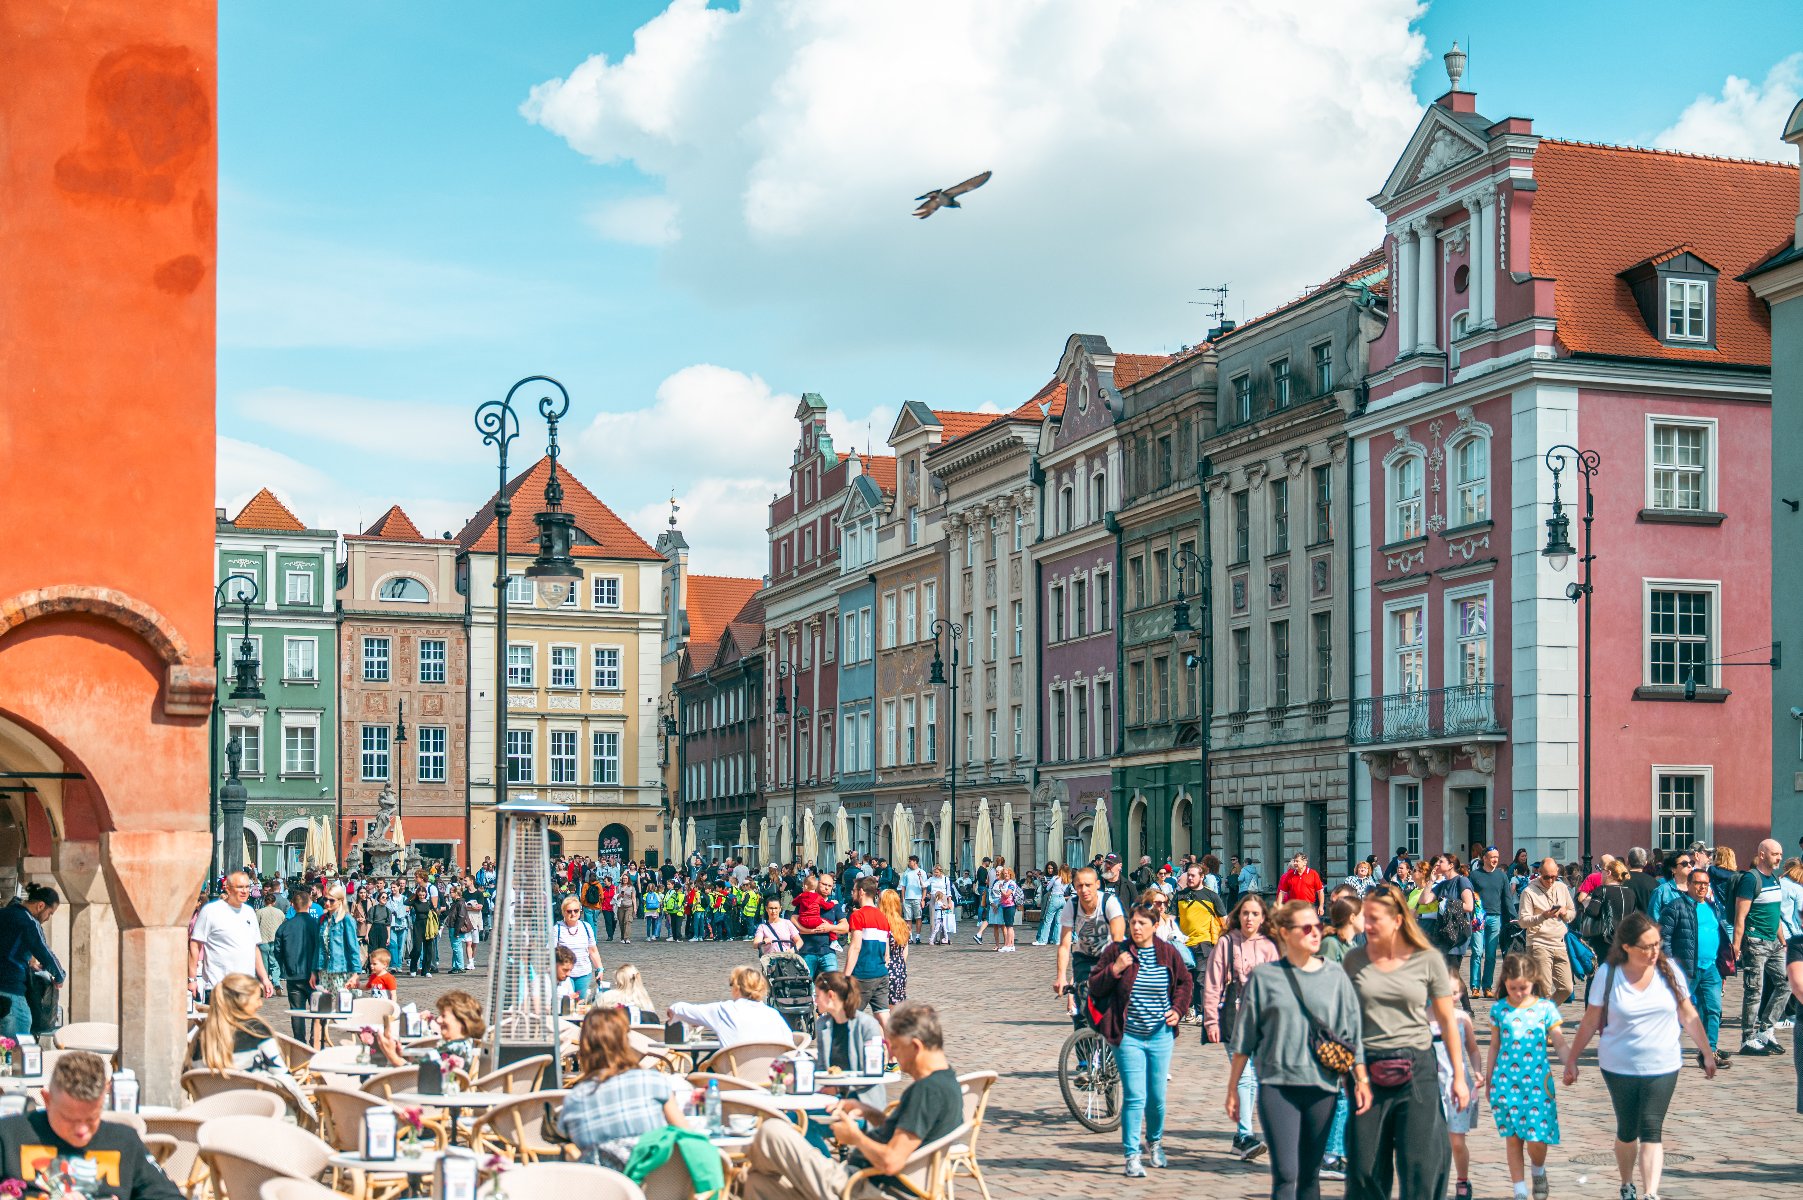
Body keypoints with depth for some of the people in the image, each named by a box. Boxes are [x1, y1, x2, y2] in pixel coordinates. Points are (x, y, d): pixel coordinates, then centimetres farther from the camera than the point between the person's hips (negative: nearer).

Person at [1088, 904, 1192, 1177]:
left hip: (1161, 1036, 2)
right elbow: (1095, 987, -1)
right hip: (1128, 1036, -2)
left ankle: (1155, 1141, 37)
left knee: (1157, 1098, 9)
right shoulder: (1116, 951, -3)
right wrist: (1114, 970, -17)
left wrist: (1177, 1009, 3)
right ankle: (1132, 1157, -1)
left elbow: (1184, 982, 18)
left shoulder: (1168, 952, 2)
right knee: (1134, 1097, -9)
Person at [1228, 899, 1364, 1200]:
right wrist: (1232, 1088, 6)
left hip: (1322, 1086, 2)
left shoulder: (1336, 978, 7)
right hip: (1277, 1085, -2)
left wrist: (1361, 1079, 1)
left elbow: (1351, 1033, 9)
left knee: (1310, 1175, 8)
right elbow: (1244, 1038, 6)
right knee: (1285, 1174, -11)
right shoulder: (1264, 976, 2)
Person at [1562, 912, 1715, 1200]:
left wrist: (1707, 1053, 11)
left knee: (1651, 1130, -8)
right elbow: (1590, 1022, 0)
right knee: (1627, 1130, 12)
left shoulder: (1669, 971, -4)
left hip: (1662, 1067, 0)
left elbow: (1688, 1016, 7)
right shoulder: (1607, 974, -9)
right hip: (1619, 1067, 0)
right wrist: (1572, 1059, 3)